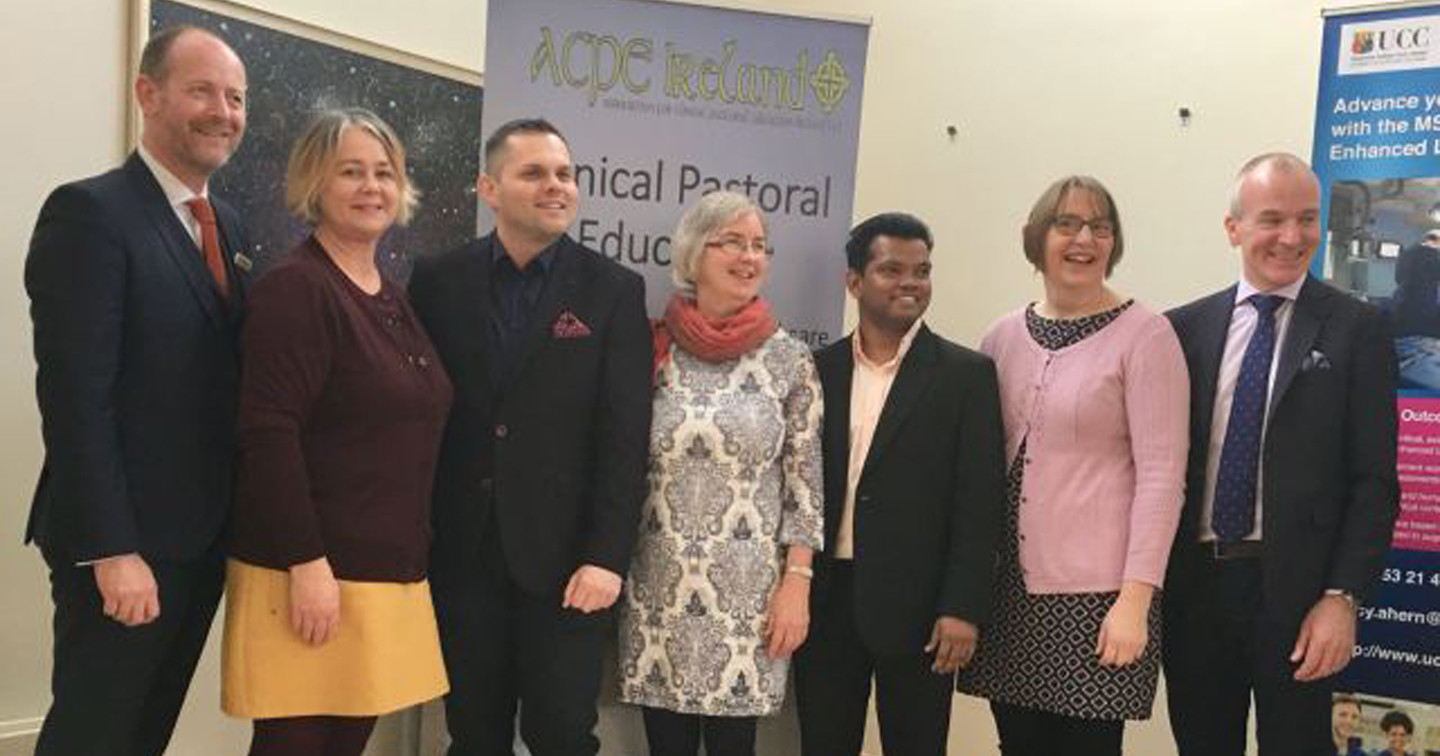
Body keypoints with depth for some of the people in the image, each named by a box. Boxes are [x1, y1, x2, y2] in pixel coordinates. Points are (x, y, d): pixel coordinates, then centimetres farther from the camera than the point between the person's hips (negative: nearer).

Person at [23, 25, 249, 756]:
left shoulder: (226, 224, 12)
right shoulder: (89, 211, -13)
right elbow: (75, 396, -19)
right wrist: (112, 550, -22)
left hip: (202, 536, 7)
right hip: (124, 543, -7)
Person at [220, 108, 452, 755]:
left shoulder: (391, 298, 14)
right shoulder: (294, 288, -11)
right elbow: (268, 434, -18)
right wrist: (307, 563, -21)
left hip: (387, 572, 8)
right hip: (310, 571, -7)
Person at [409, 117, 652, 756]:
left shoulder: (614, 290, -1)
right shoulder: (438, 280, 3)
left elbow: (625, 435, -6)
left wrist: (606, 556, -12)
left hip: (564, 558, -1)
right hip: (461, 554, 2)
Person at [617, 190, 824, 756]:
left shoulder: (789, 358, -1)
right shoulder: (653, 347, 1)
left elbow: (804, 480, 0)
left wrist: (796, 582, -5)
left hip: (748, 590, -1)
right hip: (659, 586, 1)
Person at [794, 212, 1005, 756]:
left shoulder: (967, 375, -1)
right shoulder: (819, 369, 7)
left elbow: (980, 502, -5)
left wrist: (964, 609, -12)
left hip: (916, 607, -2)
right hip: (824, 604, 3)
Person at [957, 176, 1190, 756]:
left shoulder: (1144, 334, -6)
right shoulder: (1003, 336, 8)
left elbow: (1161, 474, -10)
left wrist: (1135, 598, -15)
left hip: (1097, 593, -4)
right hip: (1007, 588, 4)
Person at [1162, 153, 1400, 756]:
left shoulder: (1356, 329, -1)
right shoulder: (1184, 328, 6)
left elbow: (1374, 480, -4)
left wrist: (1342, 597, -11)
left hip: (1295, 590, -2)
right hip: (1192, 587, 3)